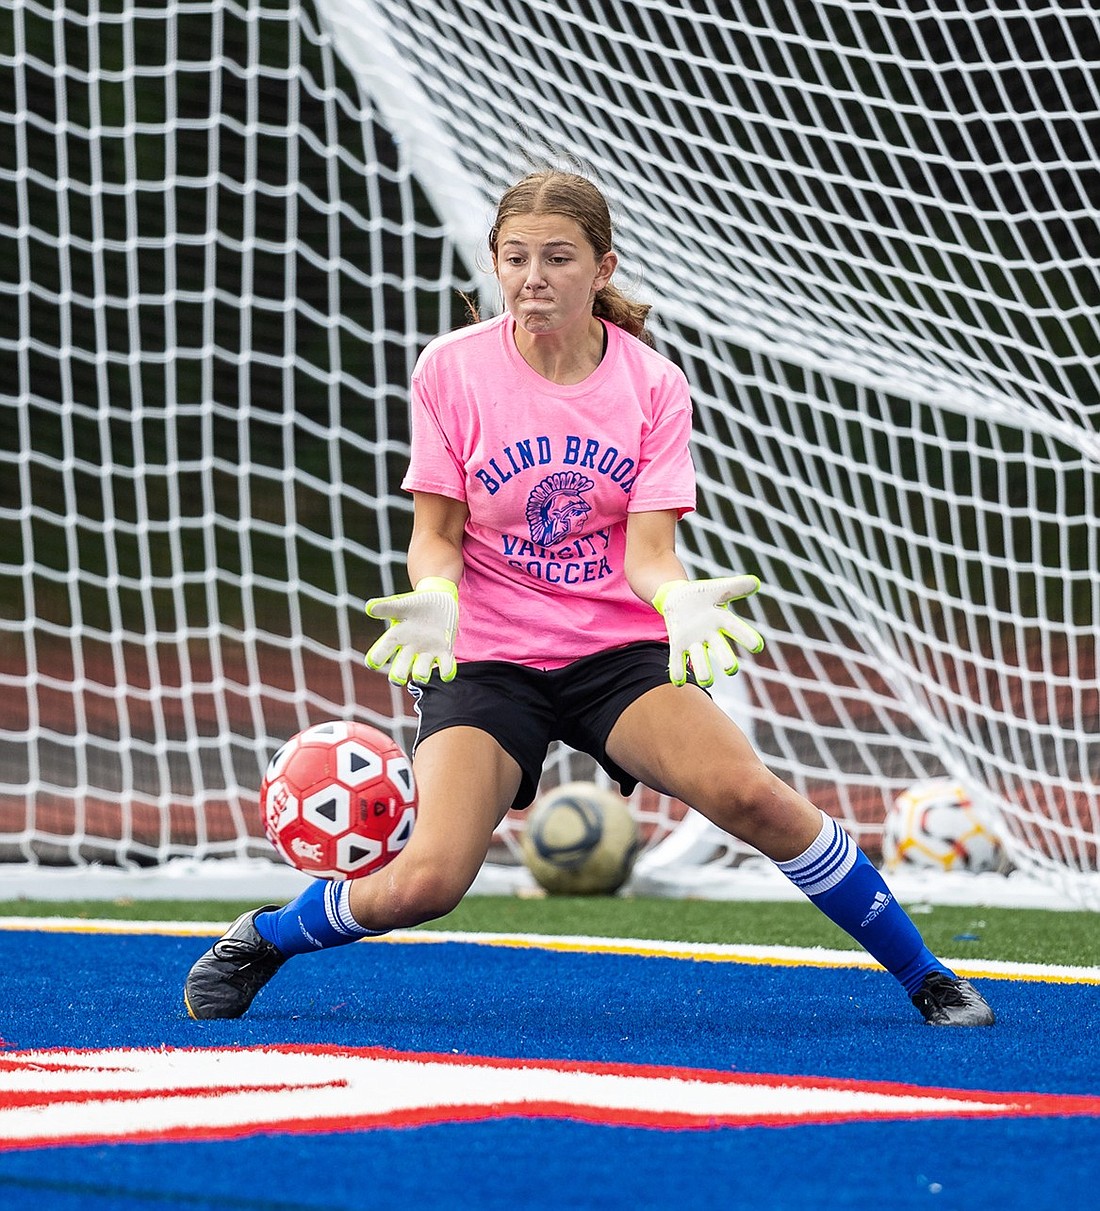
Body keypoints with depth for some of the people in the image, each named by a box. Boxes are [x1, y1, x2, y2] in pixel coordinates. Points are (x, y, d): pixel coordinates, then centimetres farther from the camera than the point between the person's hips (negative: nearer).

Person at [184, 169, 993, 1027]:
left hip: (621, 649, 1)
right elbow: (437, 535, 0)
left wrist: (680, 600, -30)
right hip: (485, 658, -1)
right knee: (425, 883, -21)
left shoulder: (653, 384, -2)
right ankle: (257, 943, 9)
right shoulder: (452, 369, -4)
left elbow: (648, 551, -7)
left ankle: (924, 976, -8)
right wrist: (434, 599, -22)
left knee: (748, 795, -25)